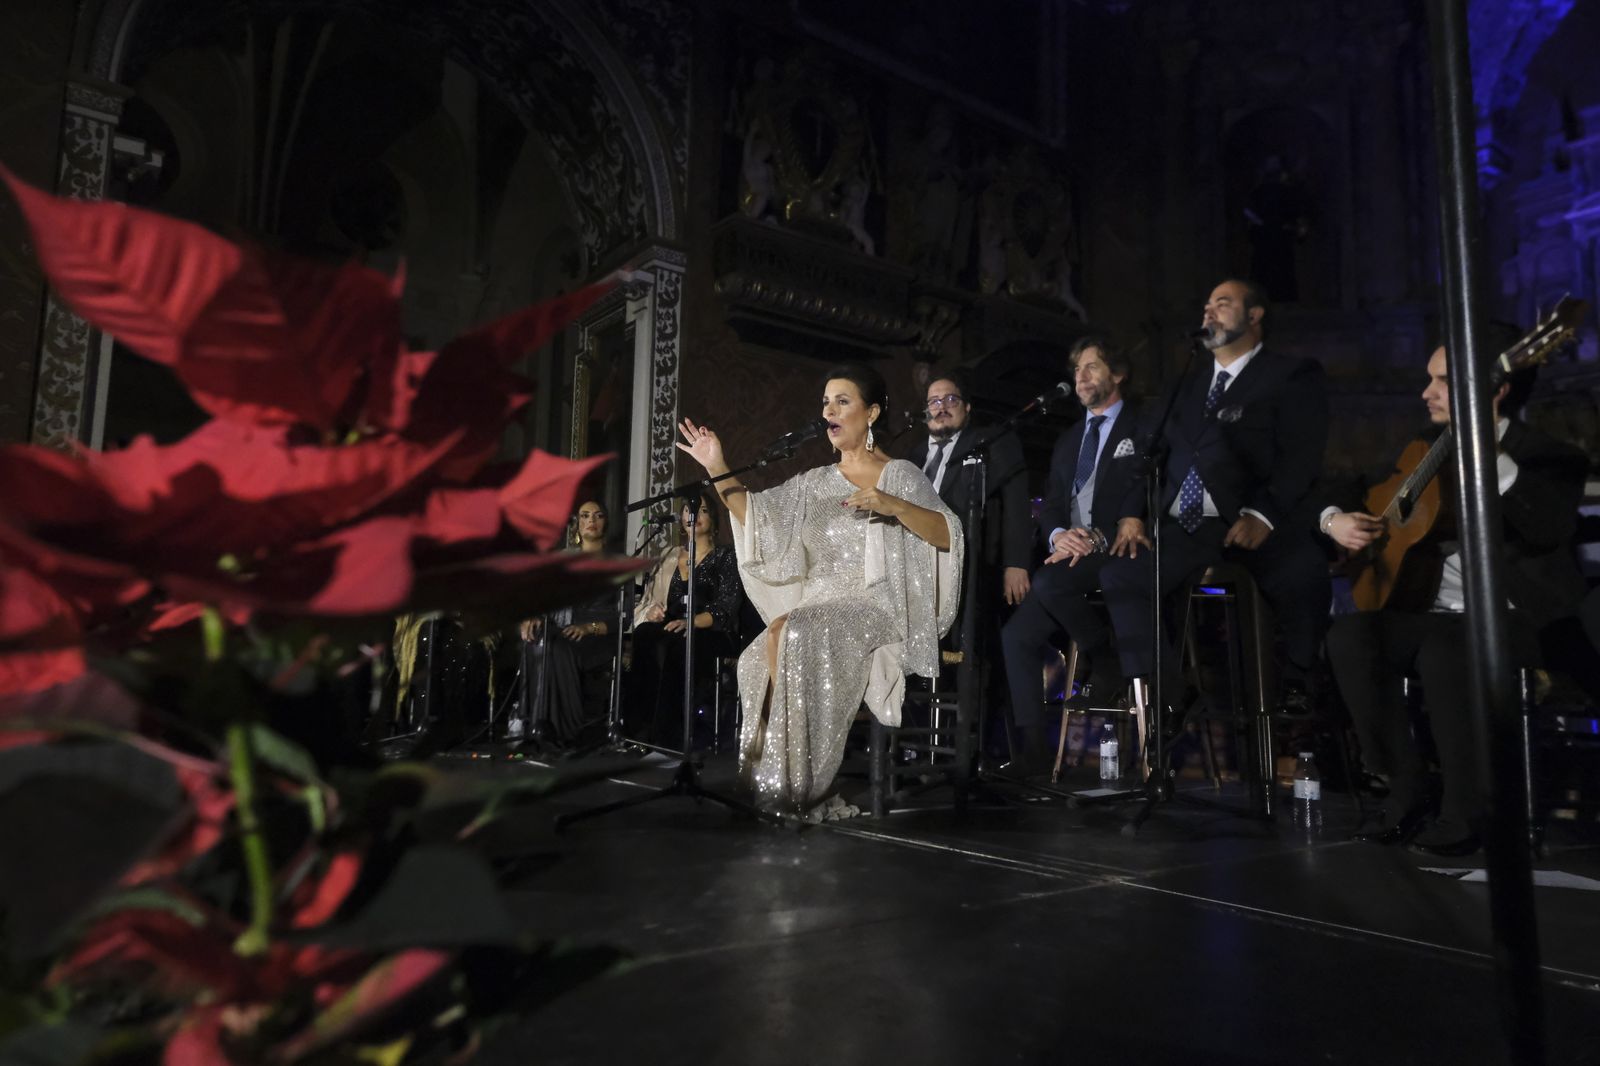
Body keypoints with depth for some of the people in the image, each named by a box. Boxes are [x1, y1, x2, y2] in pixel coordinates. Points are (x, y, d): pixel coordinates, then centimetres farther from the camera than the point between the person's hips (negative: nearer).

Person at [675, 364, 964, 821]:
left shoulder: (901, 475, 5)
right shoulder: (814, 483, 19)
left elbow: (949, 536, -7)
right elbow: (758, 517, 7)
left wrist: (894, 506, -21)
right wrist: (720, 471, -3)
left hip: (876, 607, -4)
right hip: (817, 605, 5)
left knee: (795, 634, -32)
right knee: (768, 652, -27)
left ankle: (804, 781, -21)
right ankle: (787, 779, -17)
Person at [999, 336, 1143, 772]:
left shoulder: (1142, 430, 3)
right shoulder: (1068, 440, 24)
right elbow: (1050, 504, 15)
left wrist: (1099, 538, -22)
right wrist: (1057, 535, -8)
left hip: (1116, 554, -7)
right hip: (1071, 555, 7)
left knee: (1049, 582, -34)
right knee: (1017, 634, -10)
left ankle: (1104, 657, -8)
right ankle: (1032, 745, -6)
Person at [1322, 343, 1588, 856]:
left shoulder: (1547, 456, -2)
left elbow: (1553, 530, -23)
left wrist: (1491, 456, -32)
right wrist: (1335, 520, 0)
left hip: (1512, 616, -5)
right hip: (1433, 611, 6)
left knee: (1444, 653, -36)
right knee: (1349, 637, -24)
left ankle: (1465, 813, -18)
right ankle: (1405, 792, -13)